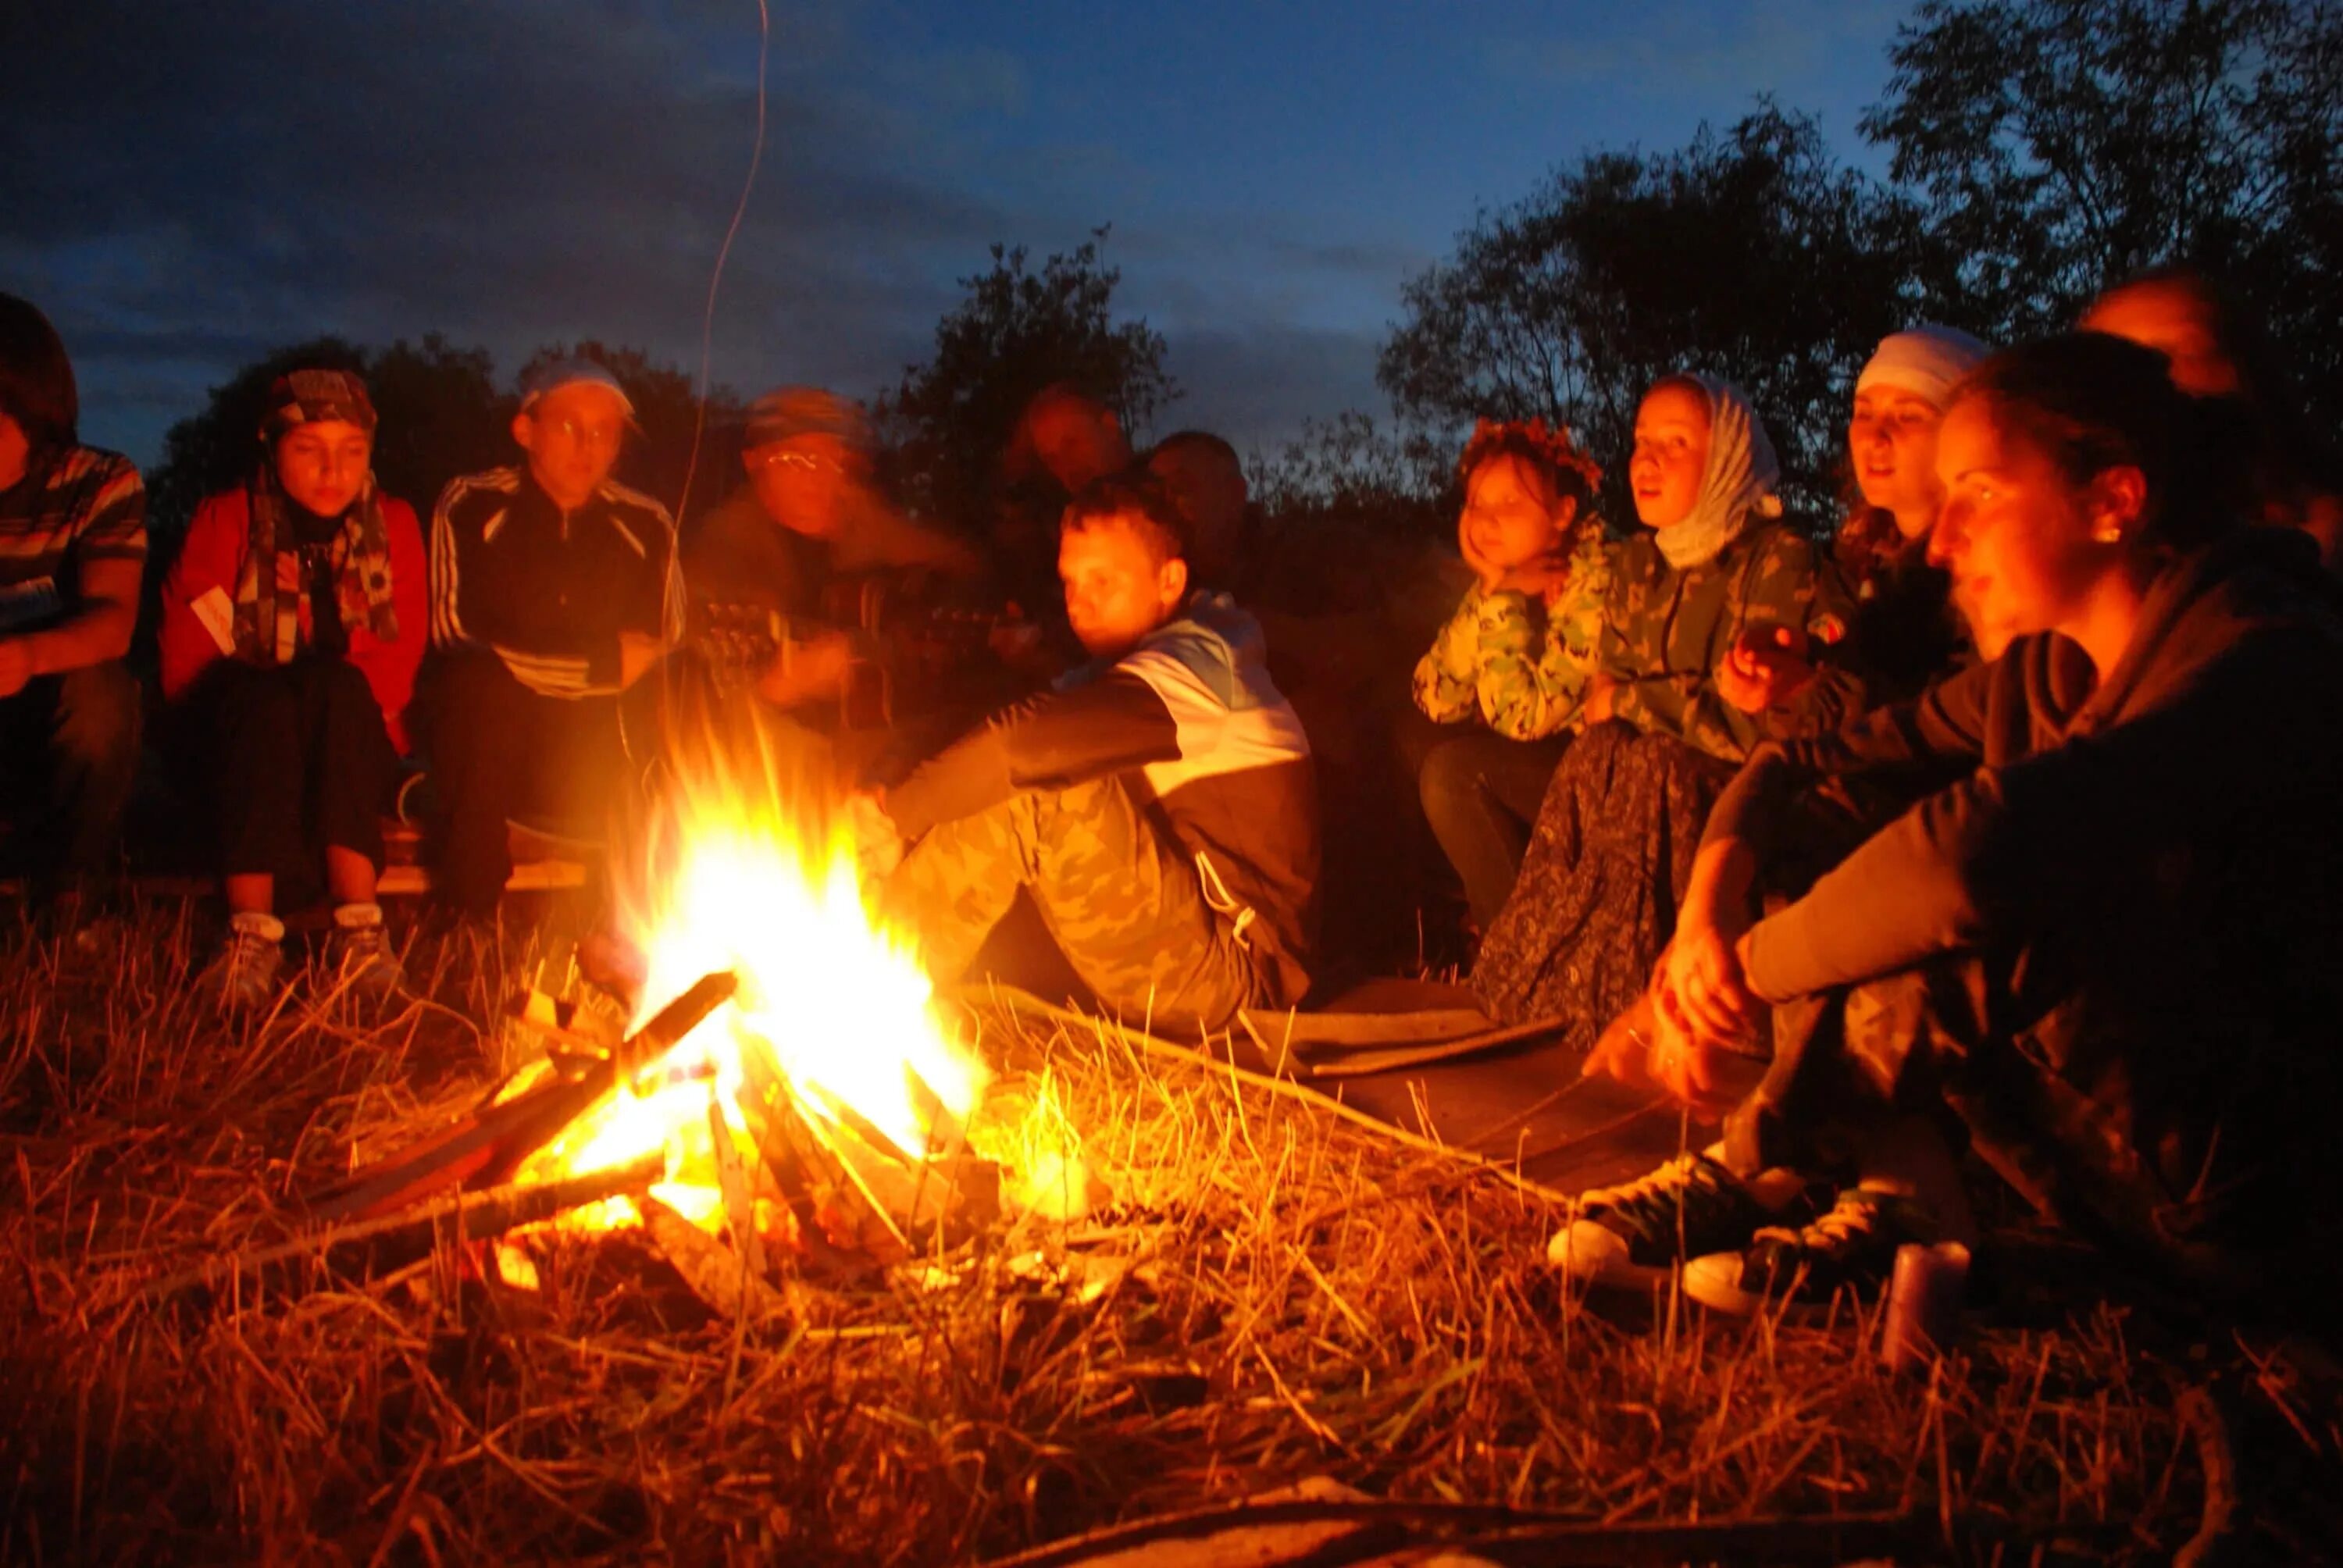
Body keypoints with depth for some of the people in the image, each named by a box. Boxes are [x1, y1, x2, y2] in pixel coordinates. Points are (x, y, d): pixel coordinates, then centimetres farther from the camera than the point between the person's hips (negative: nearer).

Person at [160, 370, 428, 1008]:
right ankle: (252, 931, -44)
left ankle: (358, 922, -43)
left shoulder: (393, 526, 8)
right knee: (263, 695, -34)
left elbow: (400, 661, 0)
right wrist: (257, 693, -13)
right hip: (243, 741, 0)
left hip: (356, 749, 0)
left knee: (336, 683, -33)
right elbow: (185, 659, 0)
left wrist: (338, 698, -15)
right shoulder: (225, 521, 5)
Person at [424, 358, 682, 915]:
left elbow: (670, 648, 11)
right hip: (488, 741, -2)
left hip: (598, 752, 2)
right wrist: (603, 666, -14)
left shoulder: (645, 526, 8)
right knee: (482, 683, -35)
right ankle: (465, 920, -25)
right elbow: (455, 636, -13)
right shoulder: (471, 508, -2)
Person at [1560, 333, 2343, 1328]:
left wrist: (1742, 973, -25)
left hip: (2263, 1202, -8)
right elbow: (1794, 769, 7)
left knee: (1980, 923, -31)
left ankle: (1752, 1176, -11)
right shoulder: (2044, 673, 5)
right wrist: (1706, 922, -13)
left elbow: (1981, 849, -38)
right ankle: (1898, 1205, -13)